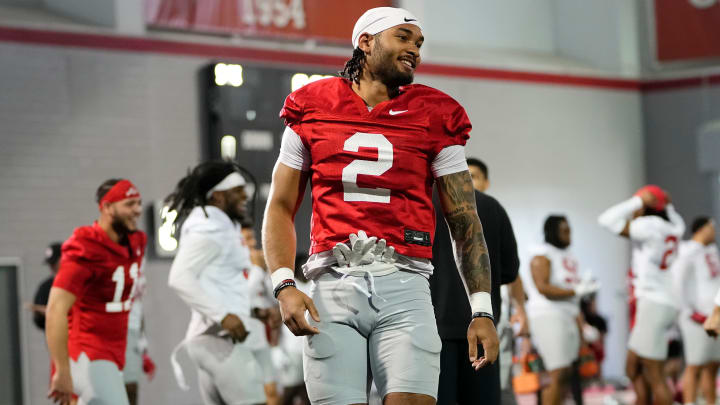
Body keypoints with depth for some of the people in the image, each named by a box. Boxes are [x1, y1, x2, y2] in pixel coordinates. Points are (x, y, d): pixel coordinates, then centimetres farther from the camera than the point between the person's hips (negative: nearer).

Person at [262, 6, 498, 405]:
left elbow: (464, 221, 12)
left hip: (404, 286, 0)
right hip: (334, 286, 0)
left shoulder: (434, 117, 12)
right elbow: (280, 208, 13)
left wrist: (481, 311, 3)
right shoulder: (312, 108, 12)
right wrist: (284, 286, -2)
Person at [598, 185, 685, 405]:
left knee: (655, 375, -7)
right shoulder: (671, 228, 11)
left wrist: (638, 201, -5)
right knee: (634, 369, 16)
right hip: (663, 302, 9)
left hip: (653, 304, -9)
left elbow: (607, 220, -11)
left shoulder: (650, 225, -11)